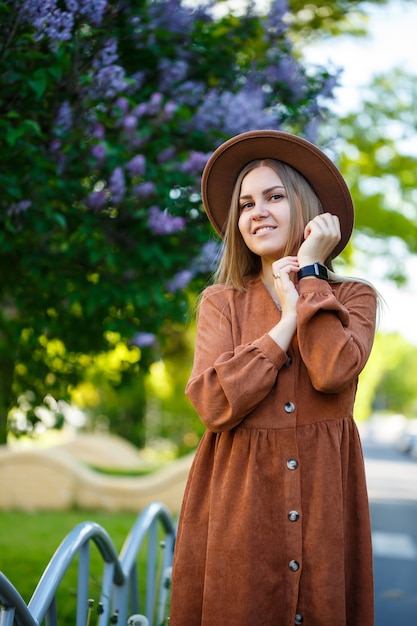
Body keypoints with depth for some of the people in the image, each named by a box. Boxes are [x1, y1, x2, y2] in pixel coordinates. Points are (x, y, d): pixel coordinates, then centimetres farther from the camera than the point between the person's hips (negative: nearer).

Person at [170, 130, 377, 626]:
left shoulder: (353, 297, 6)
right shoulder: (220, 302, 6)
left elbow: (333, 372, -16)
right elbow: (214, 404, -10)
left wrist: (310, 270, -7)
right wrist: (288, 321, -9)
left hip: (323, 497, 0)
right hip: (238, 496, 0)